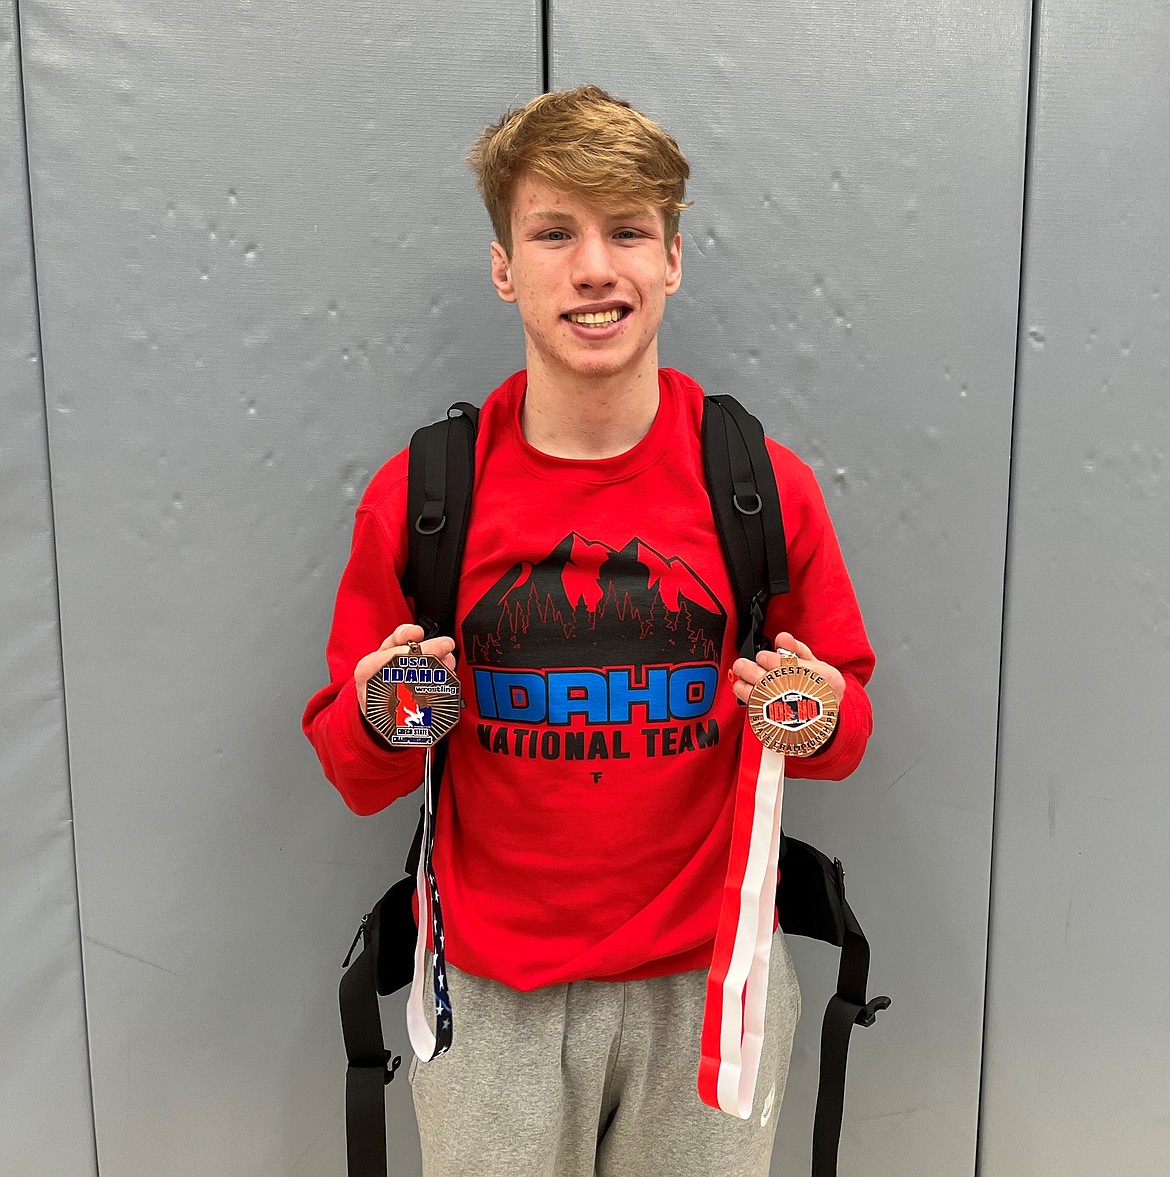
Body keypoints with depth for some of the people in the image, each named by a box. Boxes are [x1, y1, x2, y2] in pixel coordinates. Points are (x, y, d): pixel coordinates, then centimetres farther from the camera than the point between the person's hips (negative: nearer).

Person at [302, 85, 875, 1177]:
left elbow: (848, 726, 4)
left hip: (709, 979, 1)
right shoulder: (415, 494, -8)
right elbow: (355, 774, 1)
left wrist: (818, 717, -18)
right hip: (490, 991, 0)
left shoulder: (766, 485, -7)